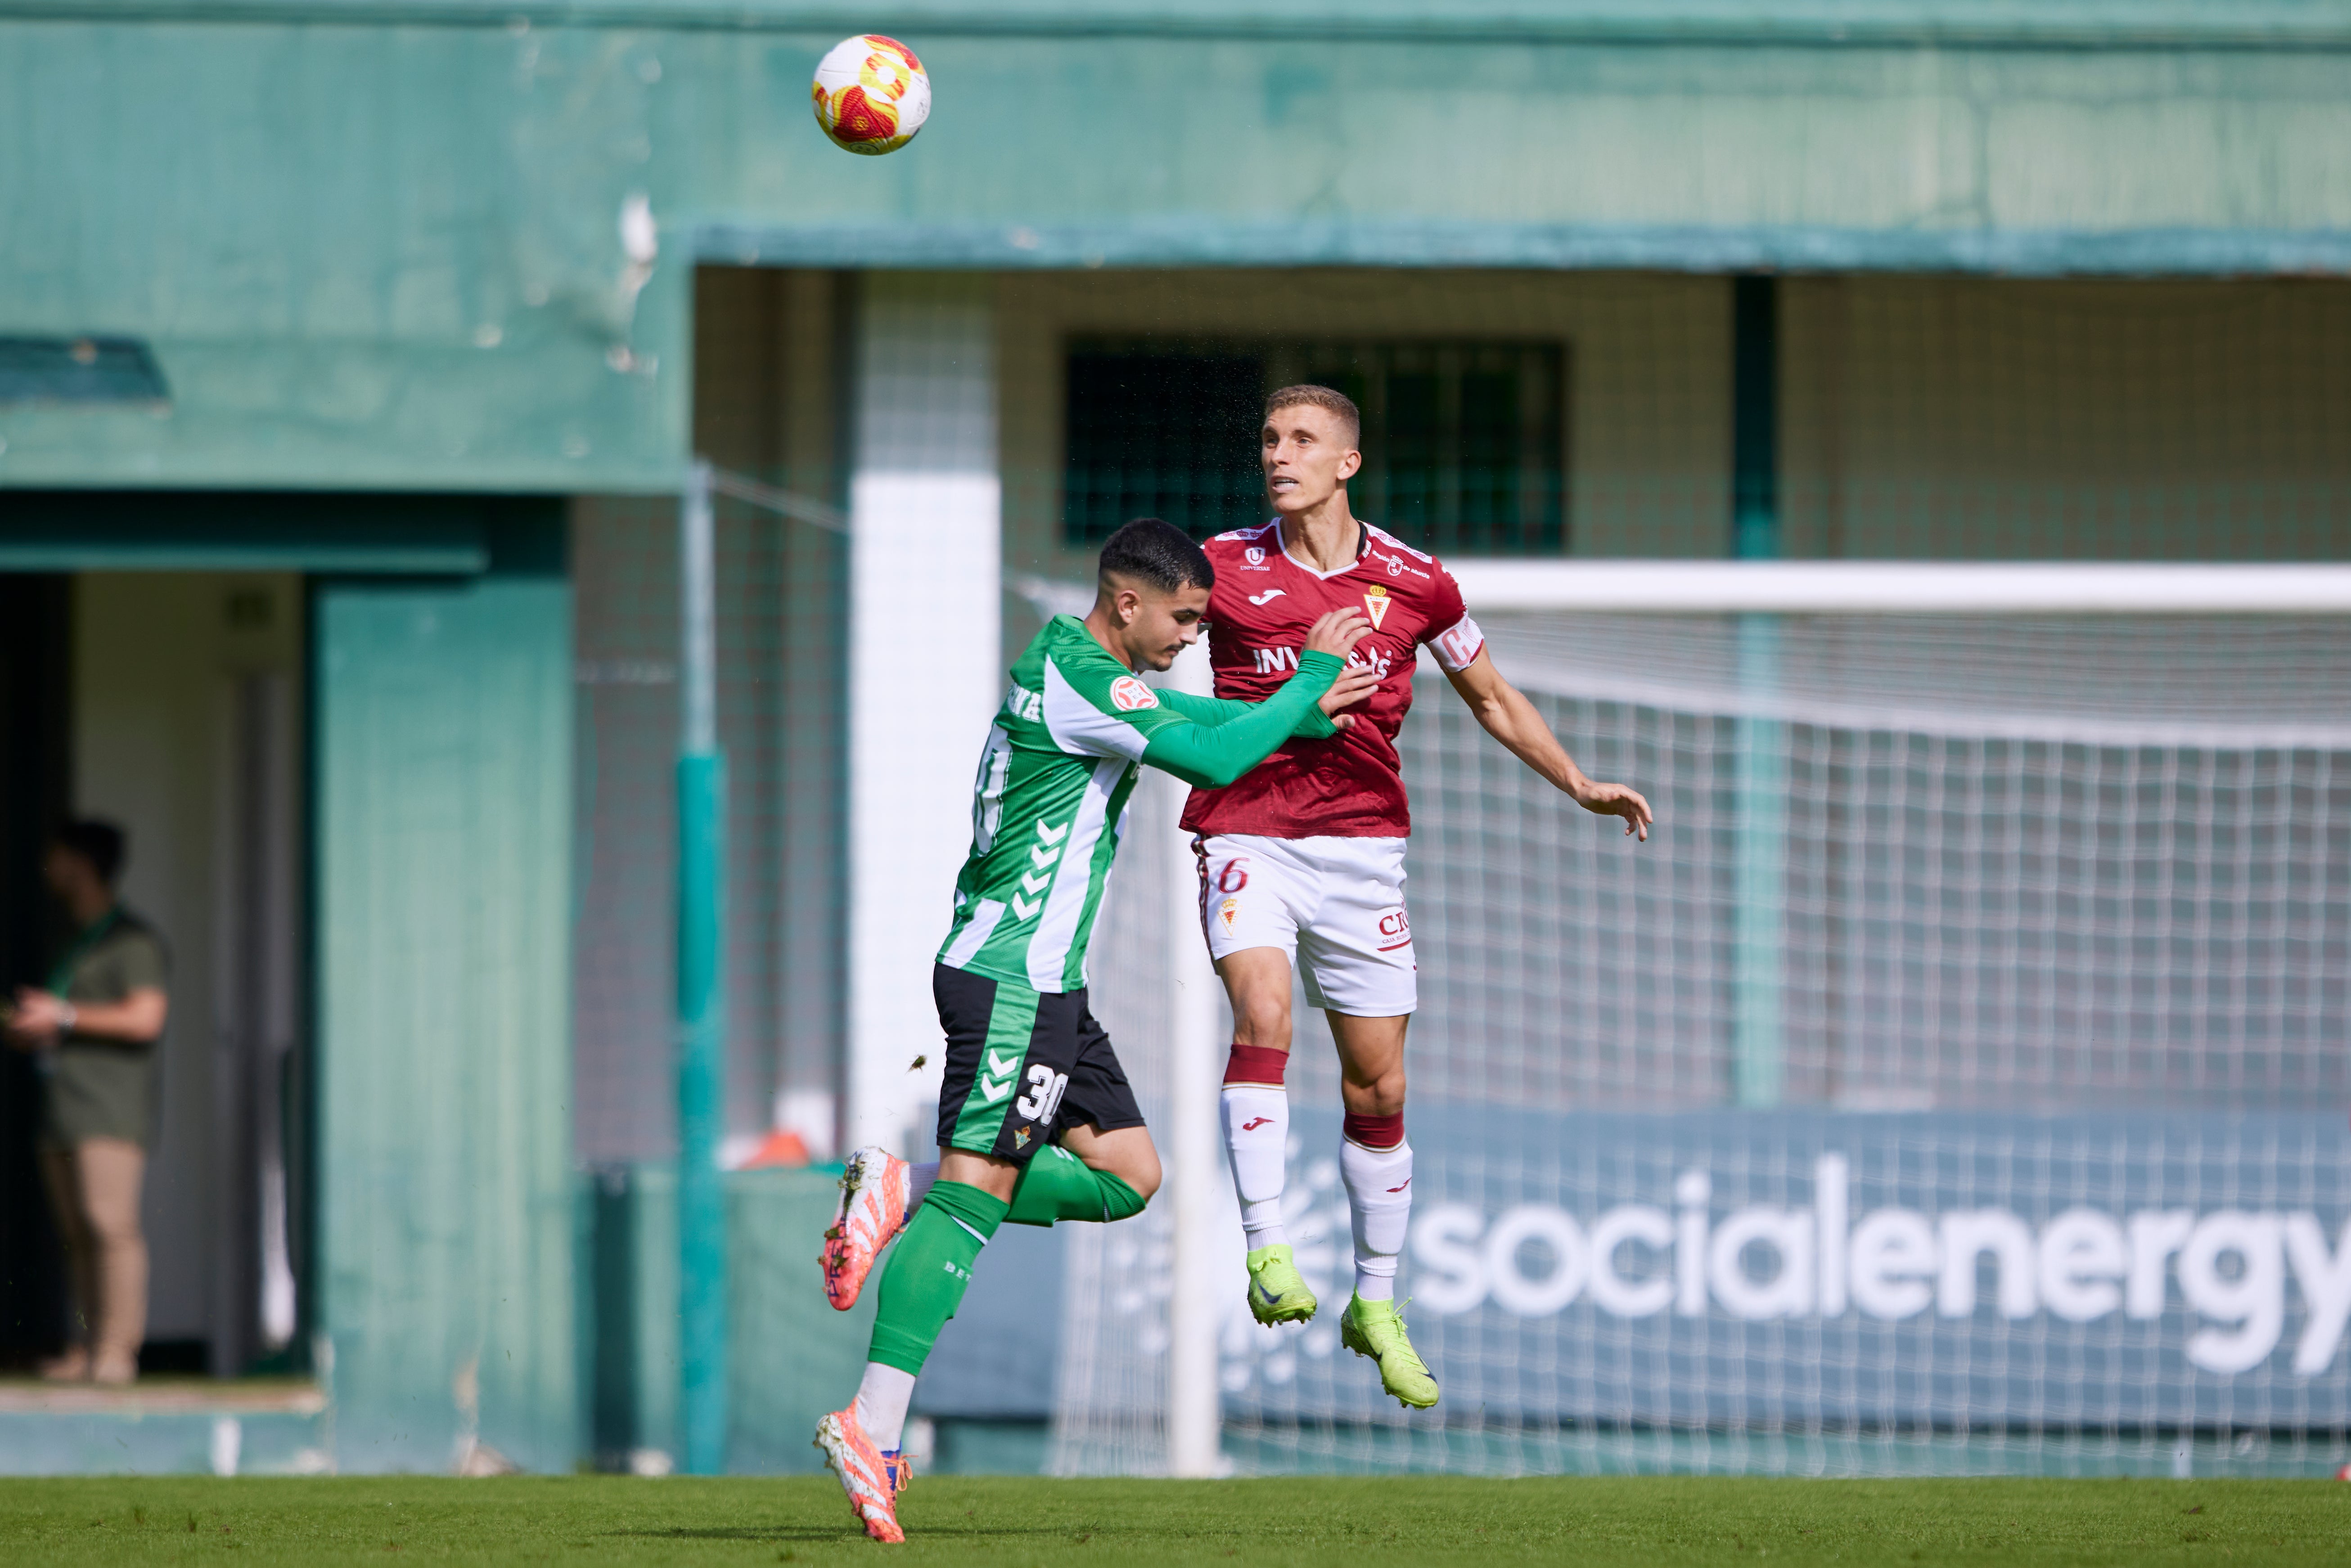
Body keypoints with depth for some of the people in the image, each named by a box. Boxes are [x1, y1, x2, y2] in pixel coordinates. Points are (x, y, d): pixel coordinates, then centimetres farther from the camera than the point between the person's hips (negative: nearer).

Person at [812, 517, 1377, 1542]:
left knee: (1129, 1176, 9)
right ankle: (872, 1428, -19)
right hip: (1011, 979, -10)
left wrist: (1304, 715, 21)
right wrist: (1314, 675, -8)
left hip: (1047, 984, 10)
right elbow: (1214, 759, -20)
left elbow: (1195, 720, 32)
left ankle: (902, 1194, 7)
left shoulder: (1073, 663, 16)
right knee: (974, 1193, -14)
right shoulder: (1079, 679, -16)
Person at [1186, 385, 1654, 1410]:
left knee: (1378, 1086, 5)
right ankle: (1267, 1249, -25)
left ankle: (1377, 1306, 21)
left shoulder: (1413, 584, 2)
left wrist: (1580, 787, 11)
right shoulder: (1223, 568, -2)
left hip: (1361, 844, 2)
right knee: (1262, 1018, -28)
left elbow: (1491, 699, 17)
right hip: (1248, 834, -2)